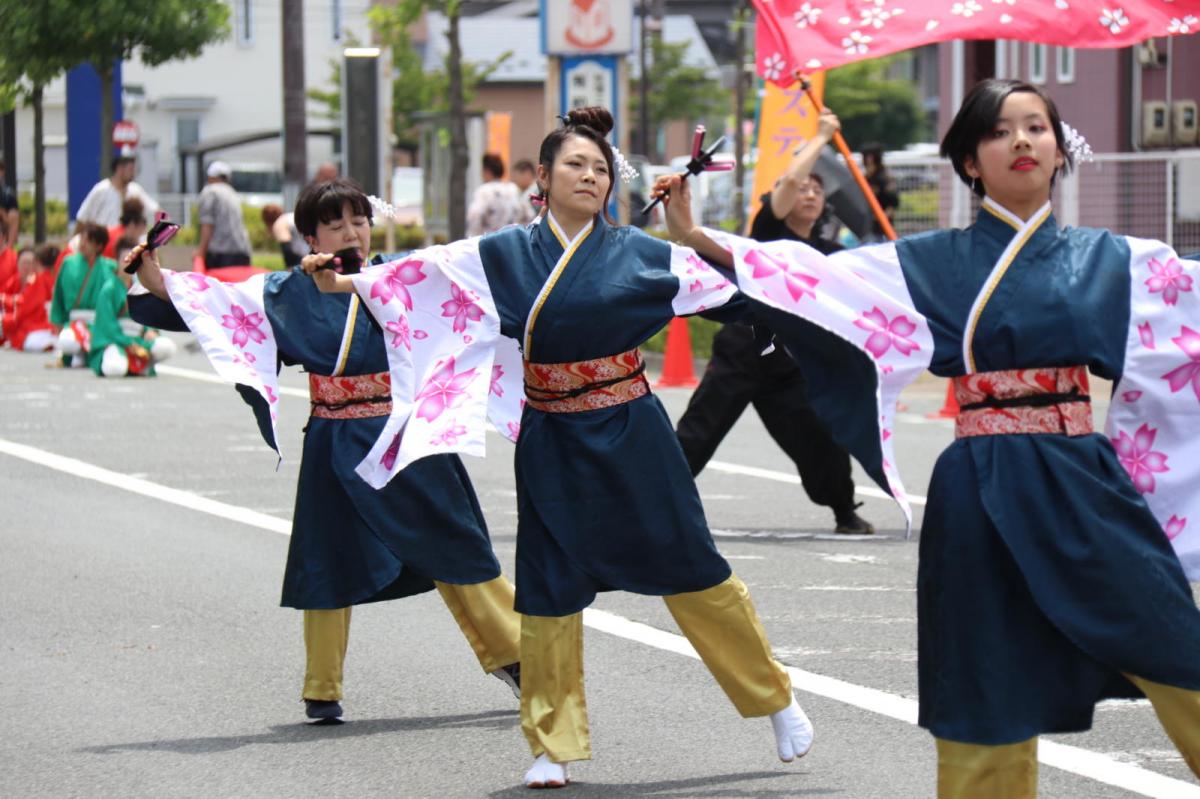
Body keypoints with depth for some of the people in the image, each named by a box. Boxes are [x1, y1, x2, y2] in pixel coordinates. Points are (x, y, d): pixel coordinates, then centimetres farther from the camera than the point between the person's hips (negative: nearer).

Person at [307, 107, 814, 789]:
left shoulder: (638, 253, 1)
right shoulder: (505, 255, 2)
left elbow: (736, 286, 3)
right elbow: (424, 273, -1)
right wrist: (345, 281, -8)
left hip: (631, 435, -1)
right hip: (552, 445, 1)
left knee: (693, 570, 3)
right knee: (552, 590, 3)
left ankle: (776, 700, 18)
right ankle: (554, 747, 13)